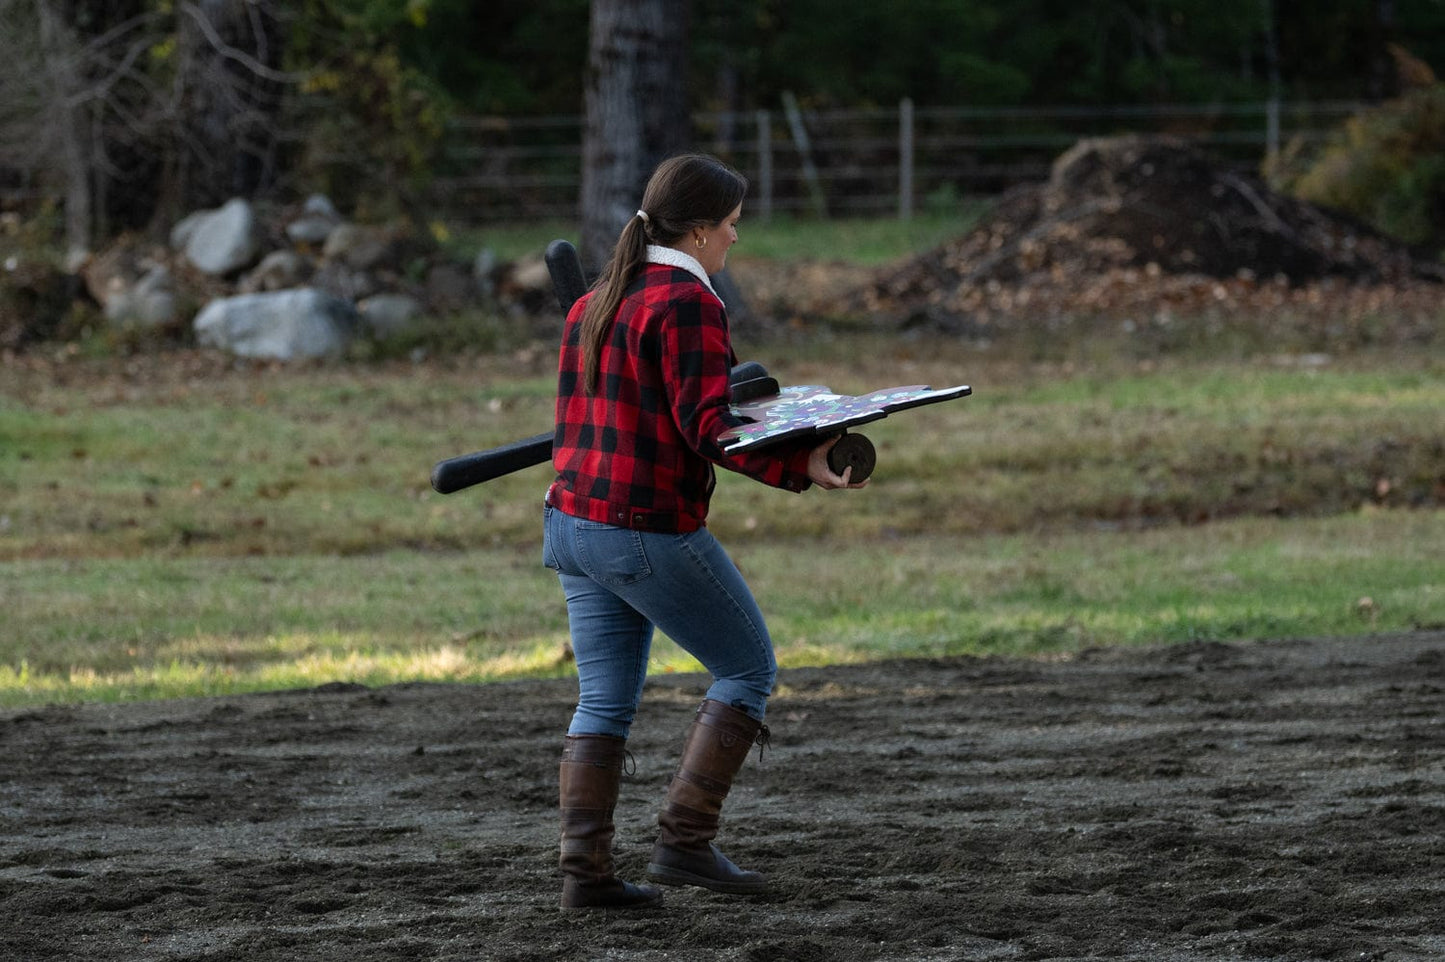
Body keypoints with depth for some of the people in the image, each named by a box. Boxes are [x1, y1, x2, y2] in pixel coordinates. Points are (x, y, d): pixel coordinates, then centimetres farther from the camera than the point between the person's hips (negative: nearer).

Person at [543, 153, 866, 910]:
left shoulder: (594, 303, 13)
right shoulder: (686, 303, -13)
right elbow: (708, 428, -21)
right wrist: (801, 467, -27)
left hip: (575, 521, 8)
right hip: (651, 533, -8)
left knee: (604, 701, 11)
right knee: (747, 670, 7)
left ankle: (585, 870, 2)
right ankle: (684, 841, 0)